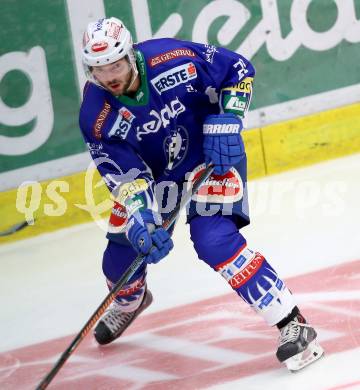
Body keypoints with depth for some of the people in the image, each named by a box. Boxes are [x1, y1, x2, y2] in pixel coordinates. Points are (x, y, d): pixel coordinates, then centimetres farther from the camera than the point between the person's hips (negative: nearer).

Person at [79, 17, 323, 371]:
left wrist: (227, 121, -22)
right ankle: (129, 302, 49)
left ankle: (292, 324, -20)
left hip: (212, 156, -5)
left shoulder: (173, 61, -29)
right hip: (150, 171, 5)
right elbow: (124, 175, -20)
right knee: (123, 249, 9)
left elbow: (239, 69, -14)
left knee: (214, 241, -24)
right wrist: (141, 220, -34)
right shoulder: (96, 115, -20)